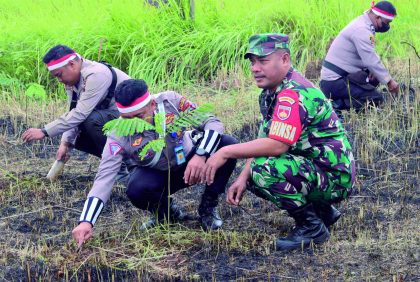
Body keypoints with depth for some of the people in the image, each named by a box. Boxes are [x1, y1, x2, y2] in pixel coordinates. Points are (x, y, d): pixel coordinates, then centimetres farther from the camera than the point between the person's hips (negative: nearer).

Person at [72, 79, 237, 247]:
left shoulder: (171, 101, -23)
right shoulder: (119, 134, -24)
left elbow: (213, 122, -19)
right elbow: (104, 178, -28)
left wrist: (200, 155, -37)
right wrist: (86, 222, -39)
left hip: (190, 162, 1)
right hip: (157, 175, -1)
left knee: (228, 145, -26)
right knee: (136, 189, -35)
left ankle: (208, 208, -6)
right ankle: (166, 212, 2)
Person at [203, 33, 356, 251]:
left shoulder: (294, 94, -23)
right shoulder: (271, 93, 10)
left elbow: (276, 145, -32)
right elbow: (264, 142, 11)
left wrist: (226, 152, -25)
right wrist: (243, 178, -2)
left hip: (334, 176, -10)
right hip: (312, 168, 11)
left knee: (264, 170, -28)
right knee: (252, 175, 14)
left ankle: (312, 227, -9)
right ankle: (323, 211, 18)